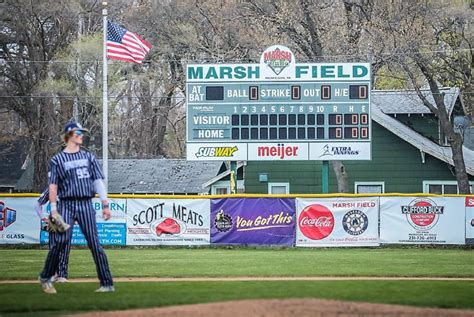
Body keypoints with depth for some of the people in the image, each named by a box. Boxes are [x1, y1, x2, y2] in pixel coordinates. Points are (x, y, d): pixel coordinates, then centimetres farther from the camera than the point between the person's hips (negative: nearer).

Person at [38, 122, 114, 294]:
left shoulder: (89, 157, 14)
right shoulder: (57, 160, 5)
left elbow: (98, 181, 12)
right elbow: (53, 186, 1)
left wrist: (105, 205, 4)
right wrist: (54, 210, -7)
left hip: (86, 204, 2)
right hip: (66, 204, -2)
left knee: (94, 243, -4)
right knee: (61, 240, -13)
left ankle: (107, 283, -5)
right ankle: (45, 278, 5)